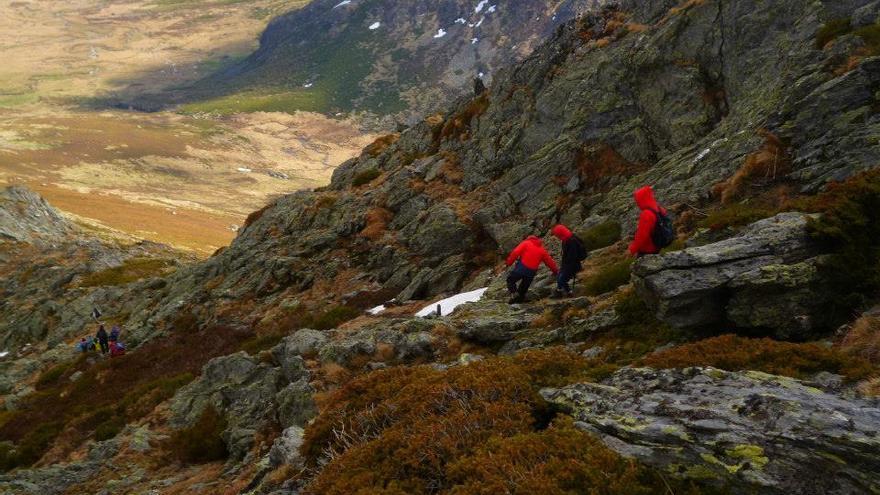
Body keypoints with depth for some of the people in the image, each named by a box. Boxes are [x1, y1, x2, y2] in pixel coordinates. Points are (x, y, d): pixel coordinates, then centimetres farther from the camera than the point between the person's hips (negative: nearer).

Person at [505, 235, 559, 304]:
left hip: (521, 267, -3)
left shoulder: (526, 243, 8)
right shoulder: (542, 250, 17)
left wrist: (509, 262, -1)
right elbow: (549, 261, 18)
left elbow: (515, 252, -5)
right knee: (524, 286, 20)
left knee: (510, 280, 12)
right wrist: (556, 271, 28)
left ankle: (514, 293, -8)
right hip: (532, 272, 4)